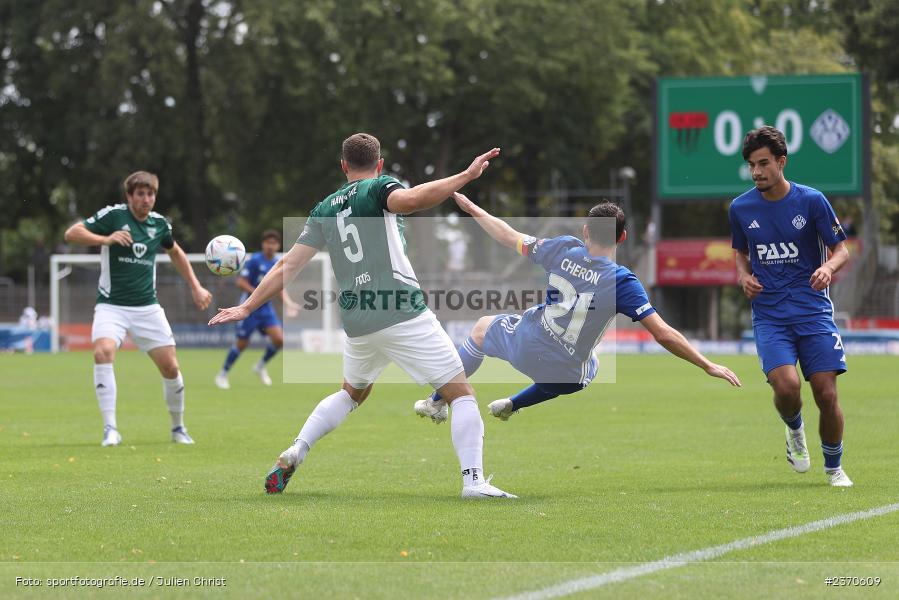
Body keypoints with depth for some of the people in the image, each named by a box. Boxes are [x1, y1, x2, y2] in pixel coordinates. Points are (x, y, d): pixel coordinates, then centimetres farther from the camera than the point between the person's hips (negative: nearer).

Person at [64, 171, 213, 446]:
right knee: (103, 352, -29)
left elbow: (176, 253, 25)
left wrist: (196, 287, 20)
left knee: (170, 367, -1)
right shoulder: (113, 215, -8)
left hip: (148, 307, 4)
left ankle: (178, 428, 23)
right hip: (111, 306, -4)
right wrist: (106, 239, -28)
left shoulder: (160, 224, 5)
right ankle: (110, 429, -24)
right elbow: (71, 233, -14)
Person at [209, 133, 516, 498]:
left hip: (357, 324, 6)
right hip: (403, 313, -6)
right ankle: (473, 480, -15)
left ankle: (294, 454, 19)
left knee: (352, 392, 32)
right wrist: (467, 176, -21)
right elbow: (411, 200, -23)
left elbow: (288, 266, 15)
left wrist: (247, 308, 20)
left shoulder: (325, 209, 17)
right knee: (461, 393, 0)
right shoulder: (379, 188, 2)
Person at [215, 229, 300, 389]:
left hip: (266, 308, 5)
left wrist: (288, 304, -7)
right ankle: (222, 374, 18)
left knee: (279, 339, -11)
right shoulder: (254, 260, -13)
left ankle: (261, 366, 15)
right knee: (242, 343, -1)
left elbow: (281, 288, 10)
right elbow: (241, 282, -14)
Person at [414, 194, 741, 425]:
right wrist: (709, 366, -12)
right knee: (590, 366, 38)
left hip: (527, 345, 1)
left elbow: (511, 238, 4)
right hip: (567, 376, -1)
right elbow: (664, 335, -20)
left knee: (482, 327, 34)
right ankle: (513, 404, 35)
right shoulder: (622, 281, -17)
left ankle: (437, 402, 40)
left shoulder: (564, 249, -10)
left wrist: (470, 207, 20)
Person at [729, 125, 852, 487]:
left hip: (813, 311, -1)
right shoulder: (740, 208, 4)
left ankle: (833, 468, 16)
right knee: (786, 387, -21)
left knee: (826, 394, -7)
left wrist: (828, 267, -19)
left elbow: (841, 250, 3)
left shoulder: (811, 200, -3)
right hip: (769, 316, 1)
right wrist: (744, 276, 0)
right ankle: (795, 431, 14)